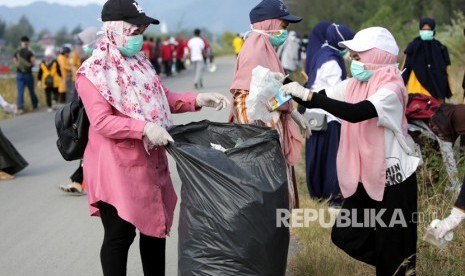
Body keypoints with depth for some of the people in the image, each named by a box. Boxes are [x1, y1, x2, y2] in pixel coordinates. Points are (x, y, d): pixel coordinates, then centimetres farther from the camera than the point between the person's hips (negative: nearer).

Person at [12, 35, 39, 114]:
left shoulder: (16, 53, 4)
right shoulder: (29, 53, -10)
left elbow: (14, 63, 6)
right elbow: (33, 63, -13)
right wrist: (29, 65, 7)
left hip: (19, 74, 3)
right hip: (28, 74, -3)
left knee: (20, 91, -1)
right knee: (31, 91, 12)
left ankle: (20, 108, -12)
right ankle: (35, 105, 25)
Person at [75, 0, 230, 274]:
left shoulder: (140, 62, 10)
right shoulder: (92, 72, -14)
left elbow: (163, 98, 14)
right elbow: (102, 122, -21)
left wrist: (198, 99, -1)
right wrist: (145, 128, -29)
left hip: (150, 162, 8)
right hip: (116, 167, -8)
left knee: (156, 227, 16)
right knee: (120, 234, 0)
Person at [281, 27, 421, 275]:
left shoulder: (391, 89, -22)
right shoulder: (354, 84, 2)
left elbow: (356, 113, -37)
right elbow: (318, 98, -2)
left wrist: (307, 94, -38)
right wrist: (294, 92, -22)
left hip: (393, 178, -7)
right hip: (364, 176, 8)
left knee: (393, 253, 3)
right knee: (344, 236, 11)